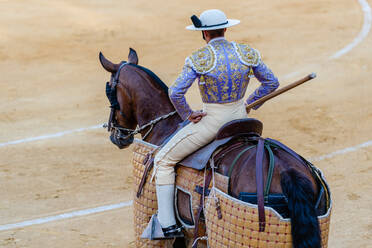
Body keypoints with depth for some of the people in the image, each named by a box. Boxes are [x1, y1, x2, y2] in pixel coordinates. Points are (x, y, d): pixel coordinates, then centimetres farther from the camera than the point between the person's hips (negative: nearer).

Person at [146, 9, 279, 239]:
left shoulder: (198, 59, -17)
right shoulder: (247, 53, -3)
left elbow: (175, 93, -23)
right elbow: (271, 83, 5)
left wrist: (188, 115, -7)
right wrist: (248, 105, 13)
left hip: (211, 121, -5)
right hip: (239, 118, 5)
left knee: (163, 160, 7)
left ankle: (167, 223, 3)